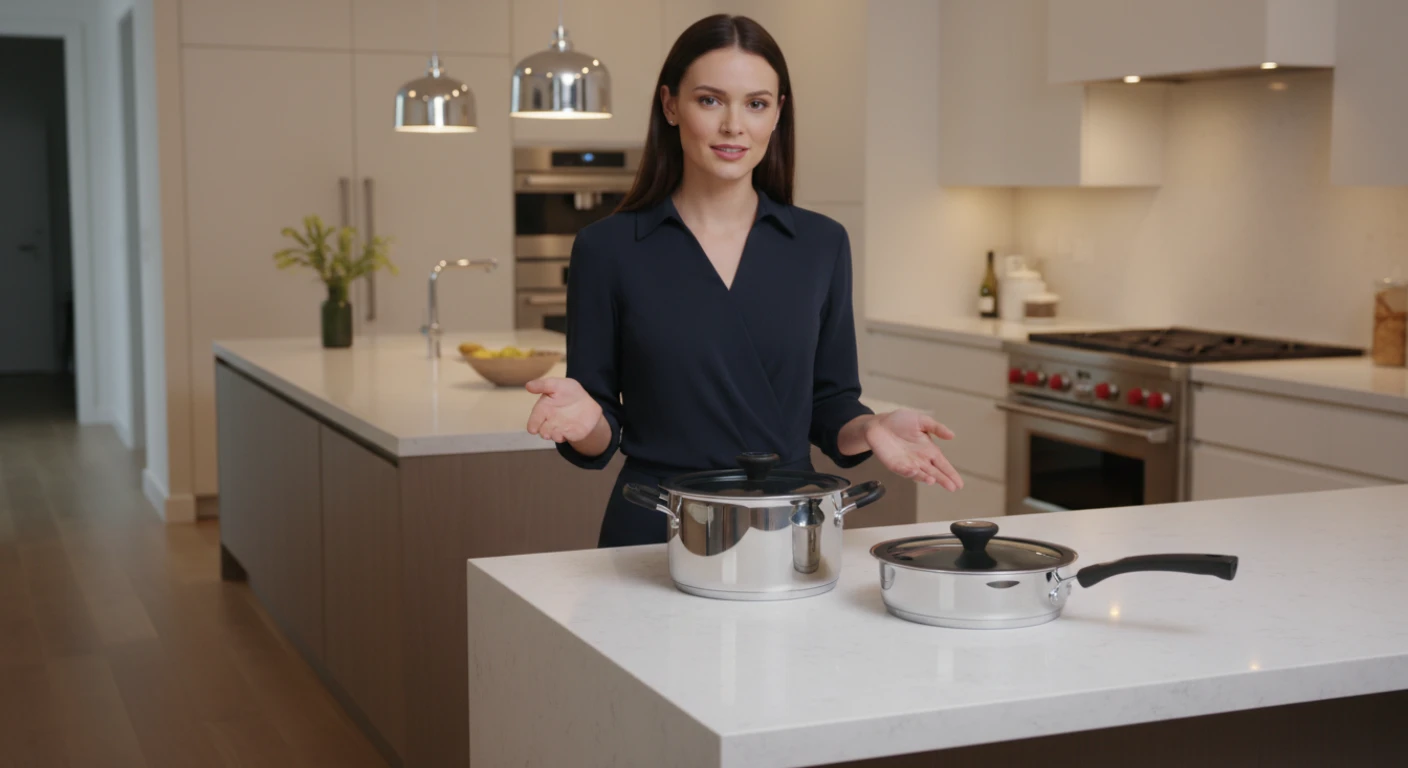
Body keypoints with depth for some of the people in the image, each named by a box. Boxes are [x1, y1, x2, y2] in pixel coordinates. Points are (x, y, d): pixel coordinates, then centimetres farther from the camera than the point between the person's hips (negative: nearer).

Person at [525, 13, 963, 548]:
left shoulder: (822, 244, 2)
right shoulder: (607, 248, -5)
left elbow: (829, 404, 8)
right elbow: (599, 438, -2)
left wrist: (868, 429, -13)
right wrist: (584, 421, -23)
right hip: (654, 536, -2)